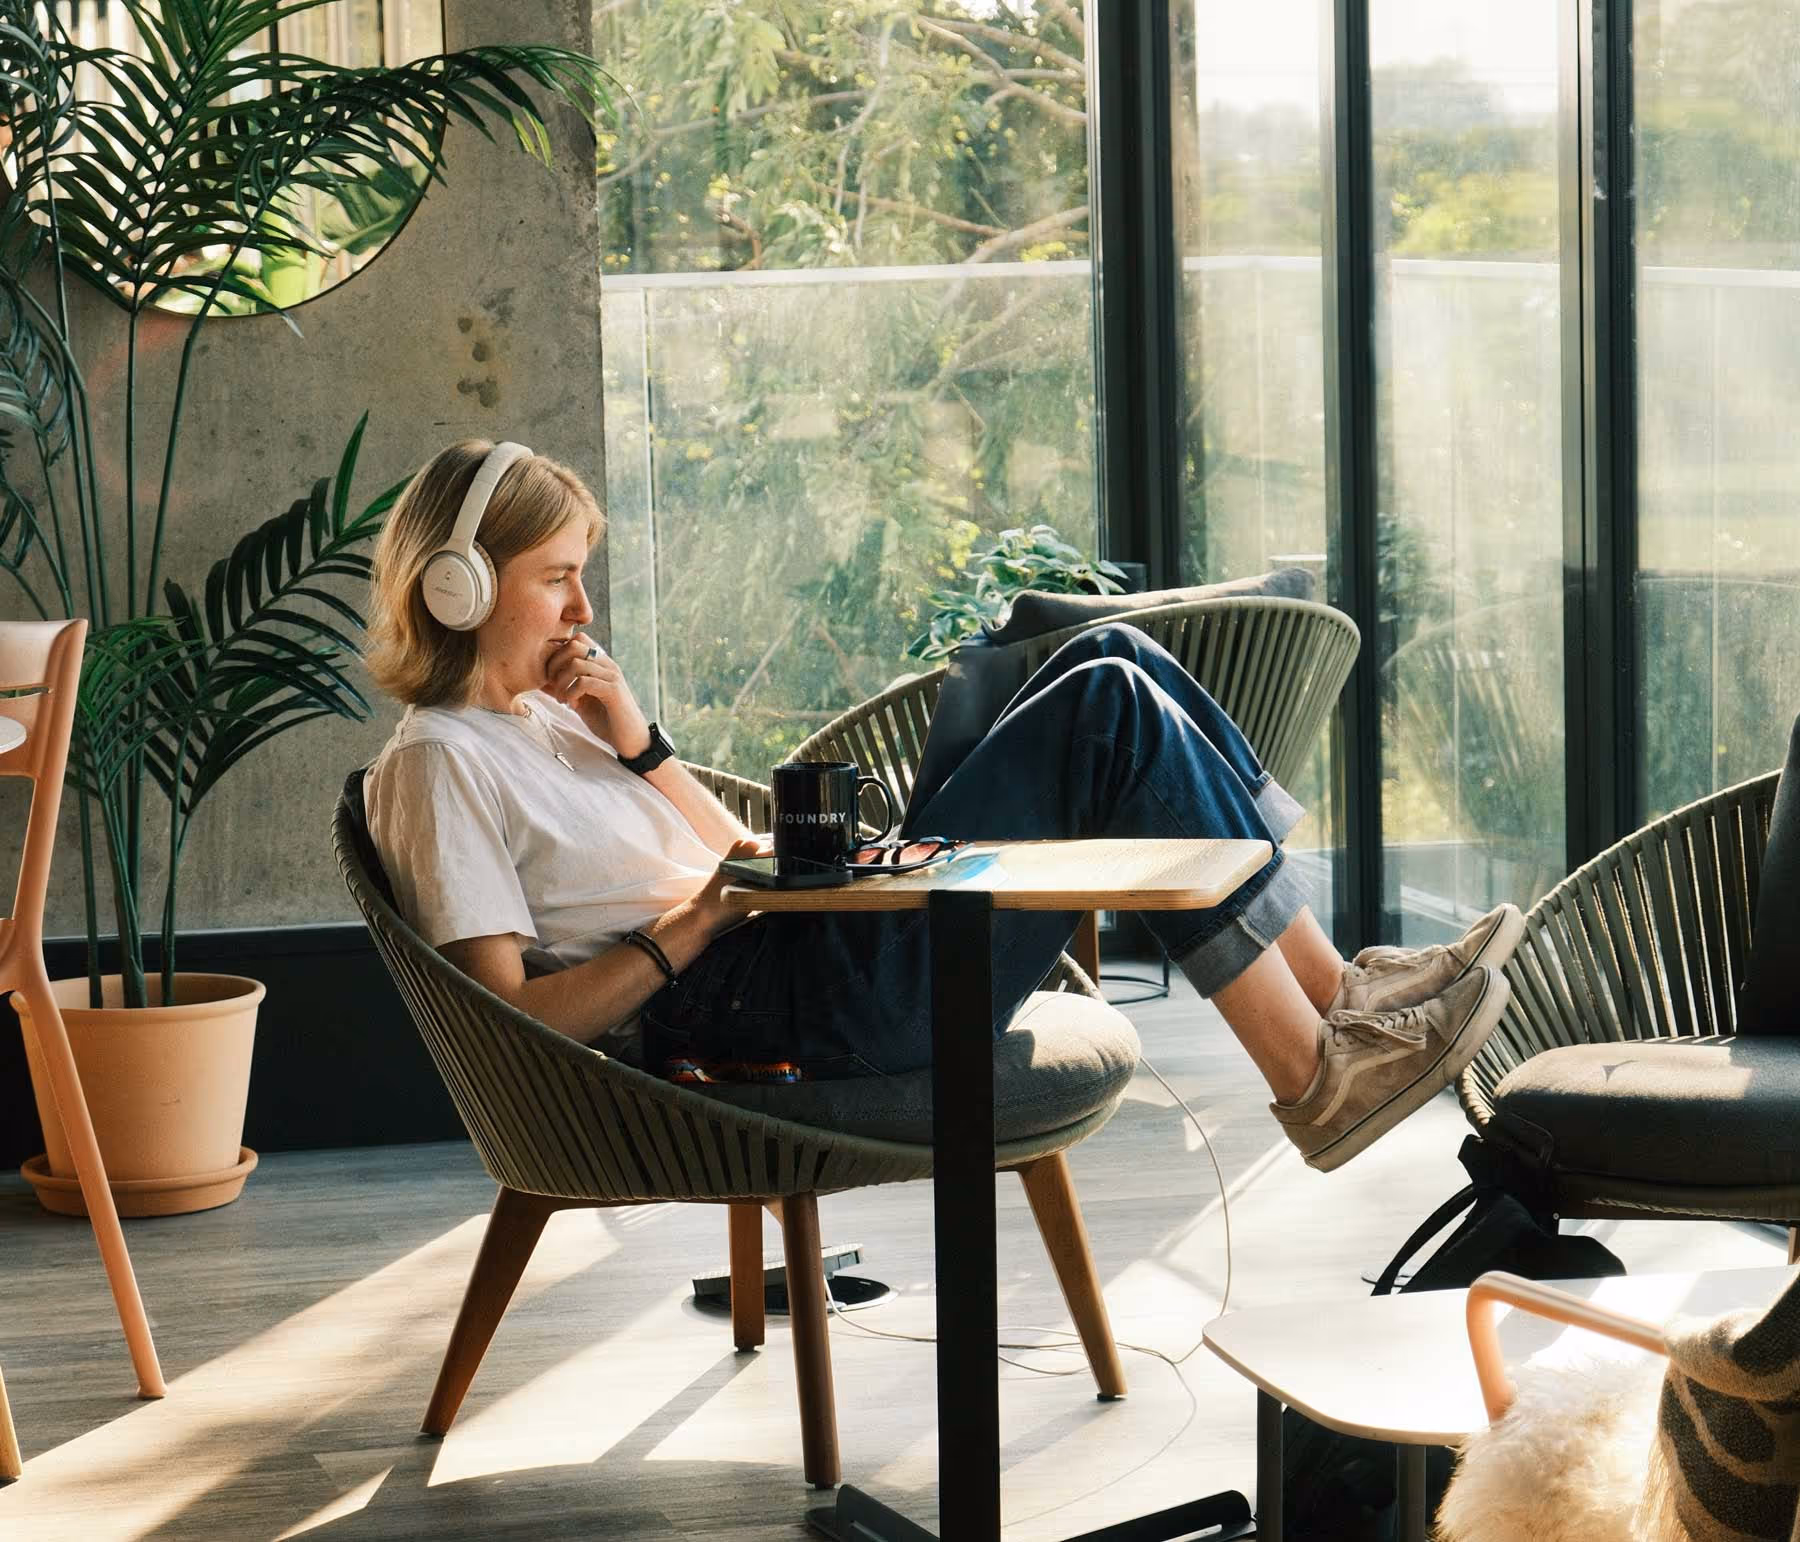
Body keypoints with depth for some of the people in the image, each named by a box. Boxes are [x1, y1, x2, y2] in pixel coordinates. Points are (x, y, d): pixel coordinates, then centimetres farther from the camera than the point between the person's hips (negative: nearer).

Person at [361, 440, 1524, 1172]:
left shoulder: (540, 717, 24)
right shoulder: (438, 761, -3)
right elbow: (512, 1015, -15)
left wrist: (638, 746, 5)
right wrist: (692, 925, -18)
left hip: (820, 940, 9)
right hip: (773, 1009, -9)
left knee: (1114, 663, 0)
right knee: (1114, 714, -16)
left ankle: (1334, 985, -2)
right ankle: (1317, 1079, -13)